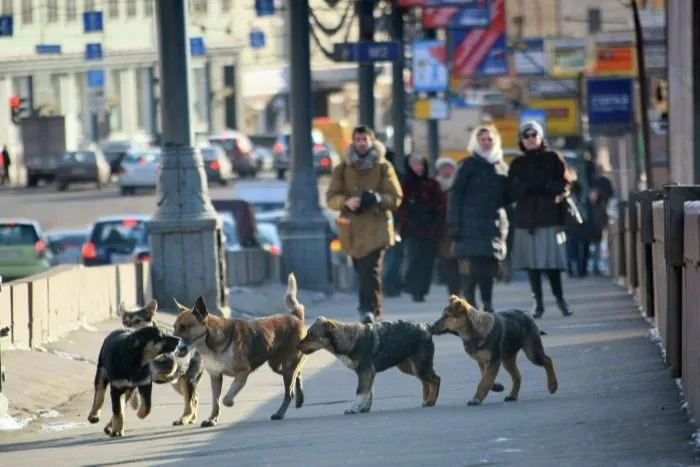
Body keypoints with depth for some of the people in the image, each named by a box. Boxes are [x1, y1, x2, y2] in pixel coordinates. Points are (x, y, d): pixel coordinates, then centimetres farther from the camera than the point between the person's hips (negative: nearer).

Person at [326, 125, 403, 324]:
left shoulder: (383, 167, 6)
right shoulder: (342, 168, 11)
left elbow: (396, 198, 2)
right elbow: (331, 198, 6)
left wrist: (378, 199, -19)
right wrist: (346, 201, -16)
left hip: (376, 228, -3)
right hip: (352, 229, 3)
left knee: (371, 270, -17)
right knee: (361, 271, 7)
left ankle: (369, 308, -23)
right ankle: (372, 308, 19)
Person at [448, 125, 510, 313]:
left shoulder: (502, 167, 15)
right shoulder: (469, 165, 2)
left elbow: (507, 198, 21)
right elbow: (456, 195, -2)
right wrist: (454, 224, -10)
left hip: (495, 226, 4)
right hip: (472, 225, -4)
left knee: (489, 269, 4)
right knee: (471, 268, -10)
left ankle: (488, 304, 11)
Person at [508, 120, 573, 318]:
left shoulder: (554, 159, 8)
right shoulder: (517, 164, 15)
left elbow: (563, 186, -2)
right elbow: (513, 190, 2)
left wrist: (531, 186, -9)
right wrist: (545, 187, -11)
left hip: (550, 218, -2)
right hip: (526, 219, 2)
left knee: (552, 263, -8)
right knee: (532, 263, -1)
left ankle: (560, 300, 2)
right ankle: (538, 303, 3)